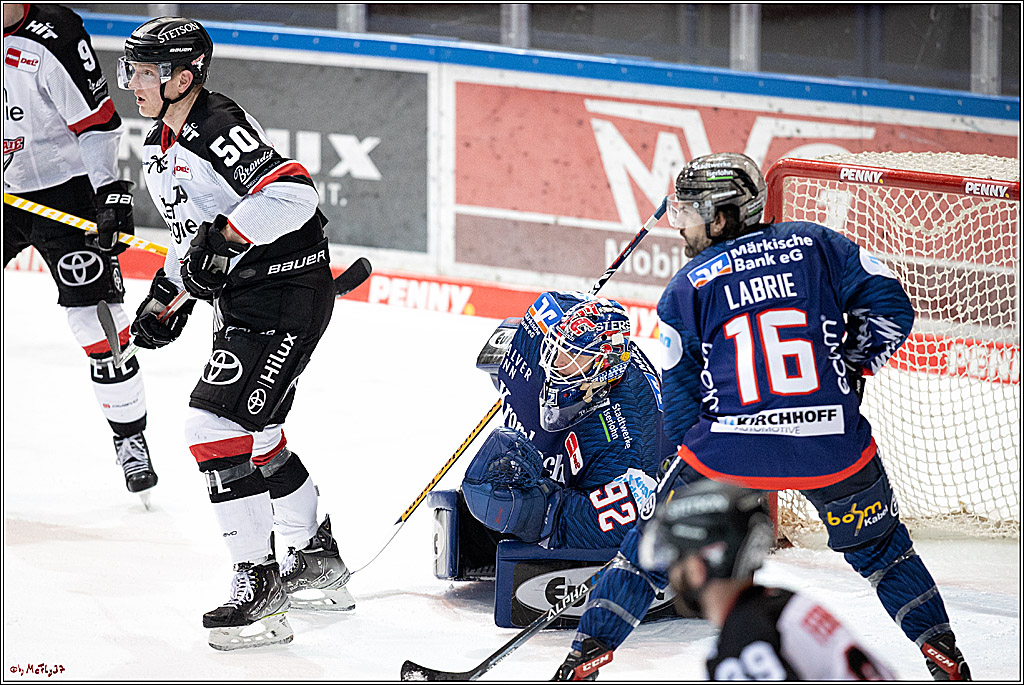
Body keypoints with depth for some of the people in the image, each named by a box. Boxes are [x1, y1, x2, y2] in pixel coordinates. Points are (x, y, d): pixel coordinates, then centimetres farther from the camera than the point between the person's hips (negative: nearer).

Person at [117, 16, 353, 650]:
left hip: (288, 293, -11)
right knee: (256, 435, 21)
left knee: (217, 425, -17)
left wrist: (222, 236, -31)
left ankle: (260, 589, -13)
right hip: (241, 301, 11)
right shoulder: (160, 148, 13)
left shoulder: (221, 126, -19)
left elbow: (292, 194, -31)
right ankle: (318, 563, 37)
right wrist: (167, 294, 15)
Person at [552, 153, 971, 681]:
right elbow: (891, 309, 4)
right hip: (833, 442, 1)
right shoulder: (815, 245, 8)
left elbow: (680, 391, 9)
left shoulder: (686, 288, 6)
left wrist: (690, 454, 23)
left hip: (730, 448, -1)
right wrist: (852, 366, 17)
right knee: (877, 543, 24)